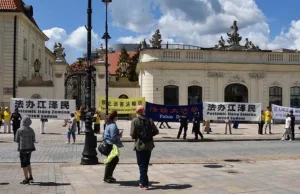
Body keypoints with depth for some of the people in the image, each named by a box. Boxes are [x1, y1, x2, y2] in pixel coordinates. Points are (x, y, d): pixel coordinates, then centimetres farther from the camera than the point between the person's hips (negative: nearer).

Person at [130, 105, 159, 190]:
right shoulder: (149, 120, 3)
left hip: (140, 145, -4)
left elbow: (132, 134, -13)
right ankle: (143, 181, 26)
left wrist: (135, 137, 7)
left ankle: (144, 184, -2)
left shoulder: (135, 121, -9)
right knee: (145, 164, 16)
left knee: (142, 165, 2)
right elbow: (156, 131, 3)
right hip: (149, 145, 4)